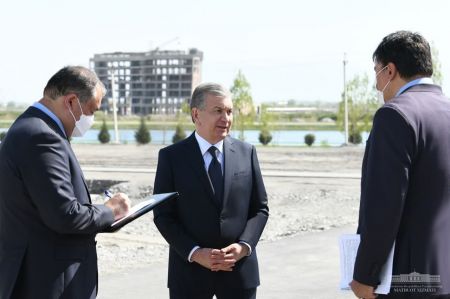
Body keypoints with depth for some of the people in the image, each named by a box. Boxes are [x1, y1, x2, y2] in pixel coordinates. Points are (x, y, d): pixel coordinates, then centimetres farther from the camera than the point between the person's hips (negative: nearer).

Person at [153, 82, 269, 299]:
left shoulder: (246, 153, 5)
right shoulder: (172, 157, -2)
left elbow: (260, 209, 7)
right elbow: (163, 215, -4)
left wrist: (244, 246, -10)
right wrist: (195, 253, -16)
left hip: (240, 270, 2)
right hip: (190, 271, -2)